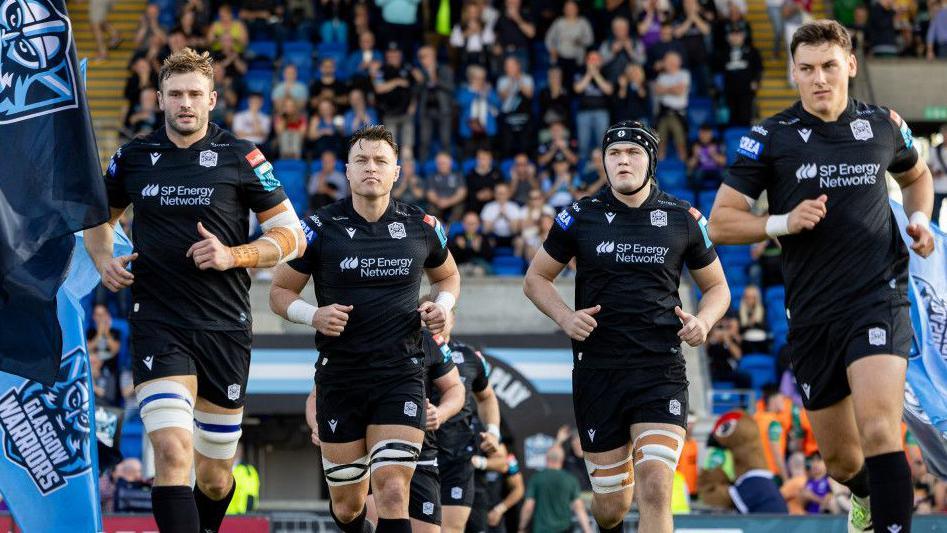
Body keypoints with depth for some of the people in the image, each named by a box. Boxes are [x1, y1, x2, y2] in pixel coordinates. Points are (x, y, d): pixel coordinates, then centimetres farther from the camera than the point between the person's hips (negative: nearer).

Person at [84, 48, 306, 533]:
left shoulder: (240, 159, 0)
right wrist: (103, 259, 4)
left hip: (225, 327, 0)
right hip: (158, 325, 0)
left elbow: (292, 235, 2)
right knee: (172, 451, -22)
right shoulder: (133, 158, 7)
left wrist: (234, 255, -14)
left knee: (214, 477, 10)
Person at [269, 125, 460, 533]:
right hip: (340, 376, 0)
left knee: (392, 494, -15)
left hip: (400, 375, 0)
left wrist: (443, 305, 0)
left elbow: (447, 275, 22)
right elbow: (280, 292, 5)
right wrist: (313, 315, -15)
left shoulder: (421, 227, 3)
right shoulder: (320, 228, -3)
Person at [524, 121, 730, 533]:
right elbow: (536, 277, 13)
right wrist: (565, 317, -7)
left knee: (655, 489, -19)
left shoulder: (683, 219, 4)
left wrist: (703, 320, -6)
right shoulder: (580, 217, 3)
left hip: (660, 371, -1)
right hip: (597, 371, 1)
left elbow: (717, 286, 16)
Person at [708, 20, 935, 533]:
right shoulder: (770, 138, -2)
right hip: (812, 314, 1)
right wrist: (784, 223, -17)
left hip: (878, 299, -1)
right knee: (840, 460, 13)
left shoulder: (883, 125, 4)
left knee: (878, 431, -25)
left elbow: (915, 174, 27)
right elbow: (720, 222, -2)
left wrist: (919, 218, 7)